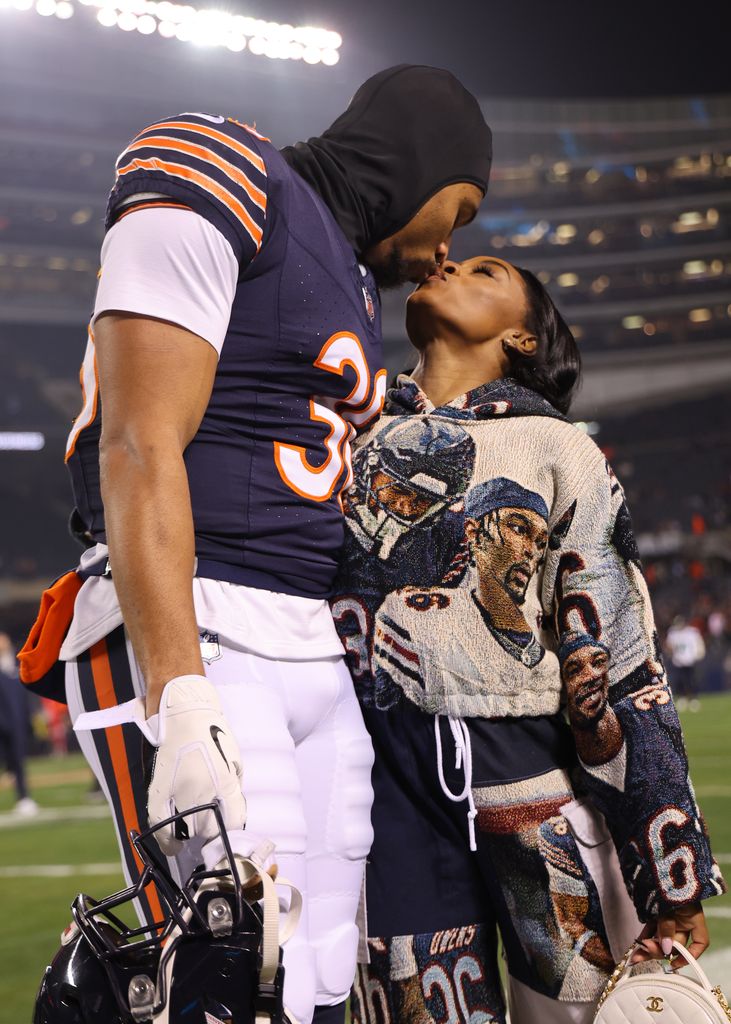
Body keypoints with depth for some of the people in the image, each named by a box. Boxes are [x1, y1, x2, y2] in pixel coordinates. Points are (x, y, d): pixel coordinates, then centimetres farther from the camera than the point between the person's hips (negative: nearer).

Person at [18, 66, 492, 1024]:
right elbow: (141, 452, -15)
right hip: (189, 641, -9)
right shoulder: (217, 189, -5)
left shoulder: (357, 279, 23)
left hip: (317, 656, 9)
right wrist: (182, 699, -23)